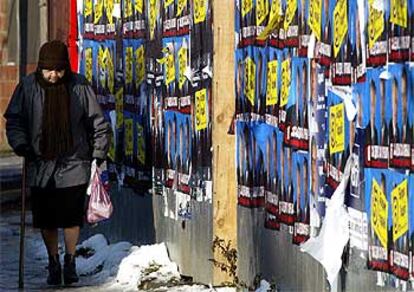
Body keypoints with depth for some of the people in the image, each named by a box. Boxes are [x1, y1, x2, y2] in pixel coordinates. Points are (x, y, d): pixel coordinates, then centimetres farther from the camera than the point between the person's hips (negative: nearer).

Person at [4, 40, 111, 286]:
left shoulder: (79, 86, -3)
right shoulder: (28, 87, -2)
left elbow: (98, 122, 5)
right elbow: (14, 120, 7)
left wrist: (99, 152, 1)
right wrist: (21, 145, -8)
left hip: (74, 163, -1)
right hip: (41, 164, 1)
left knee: (71, 216, 1)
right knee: (46, 218, 6)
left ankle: (70, 262, 19)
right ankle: (54, 263, 23)